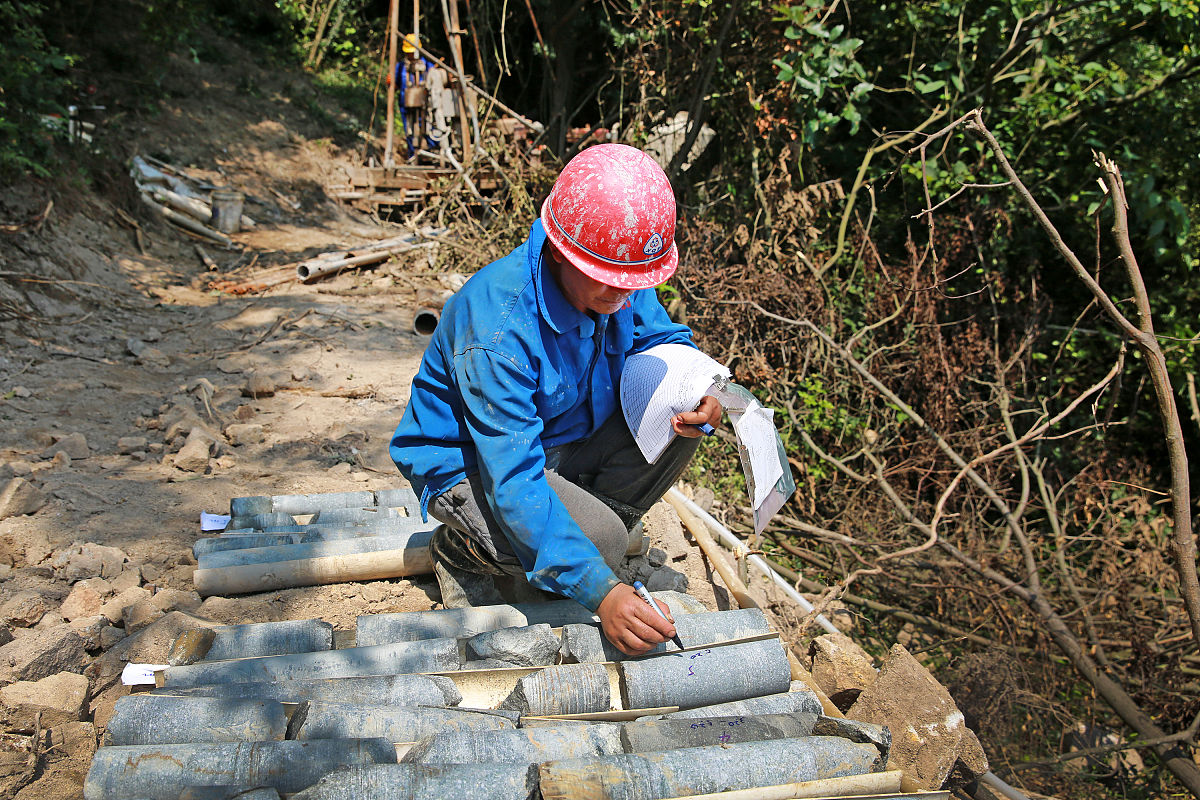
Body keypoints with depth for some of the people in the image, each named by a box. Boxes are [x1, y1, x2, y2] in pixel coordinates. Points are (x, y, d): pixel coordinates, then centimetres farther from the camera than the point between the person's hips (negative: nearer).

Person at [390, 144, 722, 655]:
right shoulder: (497, 331, -37)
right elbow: (514, 481, -39)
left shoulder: (618, 280, -15)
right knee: (599, 540, -30)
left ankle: (598, 518, 5)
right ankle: (464, 550, 1)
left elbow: (665, 340, 3)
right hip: (469, 462, -6)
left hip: (568, 437, 6)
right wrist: (599, 591, -46)